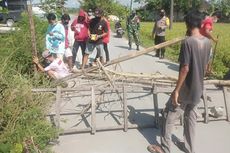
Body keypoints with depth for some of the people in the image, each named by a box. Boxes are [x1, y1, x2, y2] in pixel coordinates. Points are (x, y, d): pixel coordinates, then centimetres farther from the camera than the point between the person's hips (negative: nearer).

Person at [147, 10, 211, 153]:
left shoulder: (188, 42, -22)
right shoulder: (208, 42, 0)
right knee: (191, 117, 19)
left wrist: (176, 90, -16)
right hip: (198, 89, 7)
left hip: (185, 90, -7)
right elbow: (205, 66, 9)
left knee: (169, 116, 8)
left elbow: (185, 68, -23)